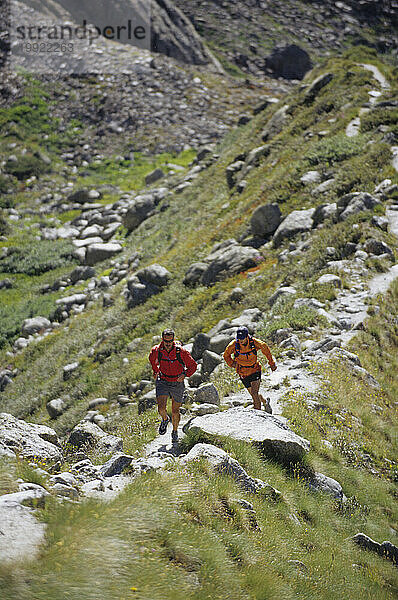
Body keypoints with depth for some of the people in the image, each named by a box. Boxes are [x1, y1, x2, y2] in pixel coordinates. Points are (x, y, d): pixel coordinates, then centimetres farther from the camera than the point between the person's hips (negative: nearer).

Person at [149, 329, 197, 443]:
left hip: (177, 383, -1)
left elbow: (193, 366, -9)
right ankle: (165, 419, 20)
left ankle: (175, 432, 34)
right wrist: (155, 371, 13)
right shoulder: (156, 350, -12)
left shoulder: (181, 351, -19)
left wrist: (185, 374, -23)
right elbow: (152, 359, 14)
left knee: (175, 411, 8)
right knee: (161, 408, -16)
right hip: (163, 381, 1)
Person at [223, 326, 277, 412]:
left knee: (254, 393, -19)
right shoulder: (234, 345, -18)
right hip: (243, 373, 2)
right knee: (253, 394, 13)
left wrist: (271, 363, 8)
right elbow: (226, 355, 4)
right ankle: (265, 402, 43)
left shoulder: (254, 342, -20)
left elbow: (266, 349, 1)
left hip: (255, 370, -2)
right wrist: (232, 363, -6)